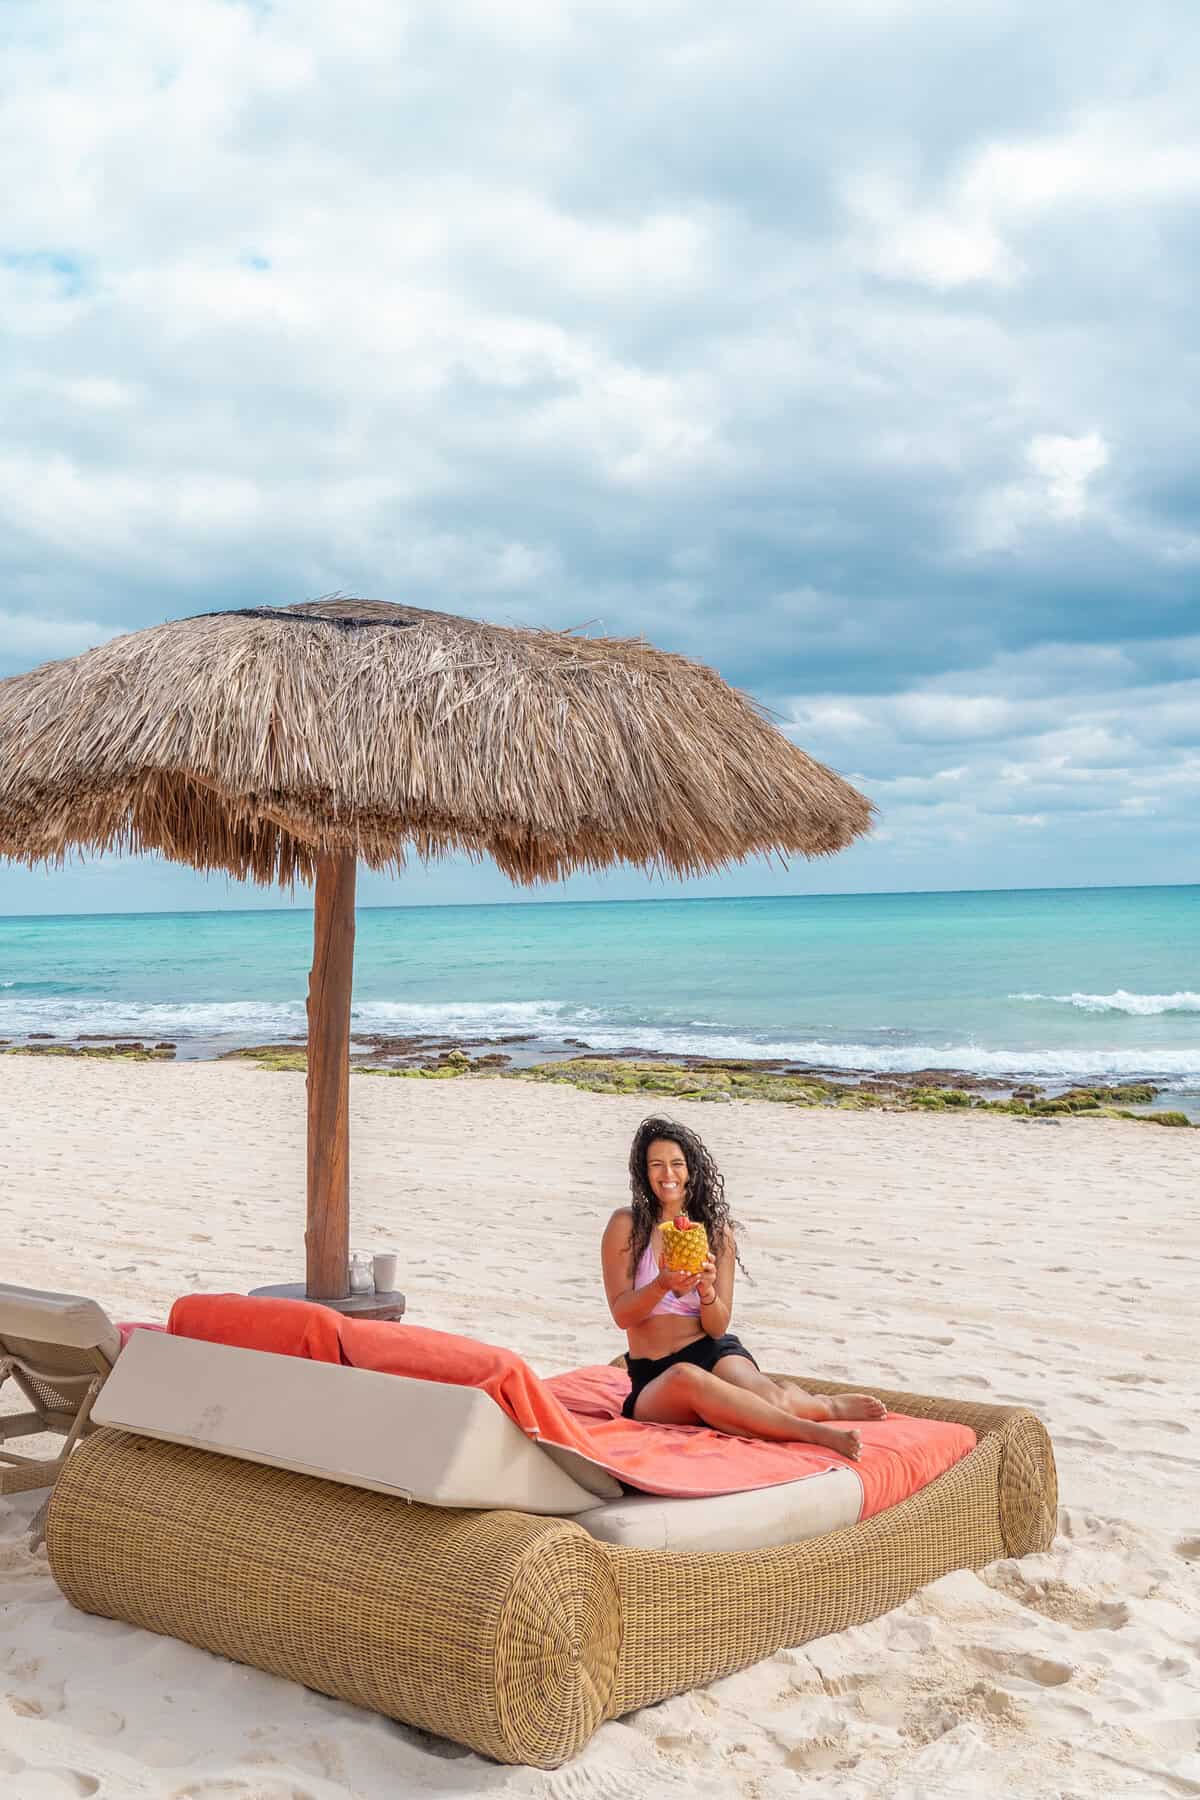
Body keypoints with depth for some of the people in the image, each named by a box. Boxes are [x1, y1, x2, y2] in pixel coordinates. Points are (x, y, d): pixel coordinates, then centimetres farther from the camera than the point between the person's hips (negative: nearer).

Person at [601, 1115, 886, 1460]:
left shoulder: (716, 1230, 5)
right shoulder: (626, 1225, -2)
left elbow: (717, 1328, 1)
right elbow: (621, 1314, -6)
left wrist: (706, 1290, -21)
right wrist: (662, 1285, -25)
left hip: (713, 1353, 1)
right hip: (653, 1378, -1)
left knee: (772, 1398, -32)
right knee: (685, 1378, -39)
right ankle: (819, 1420, -30)